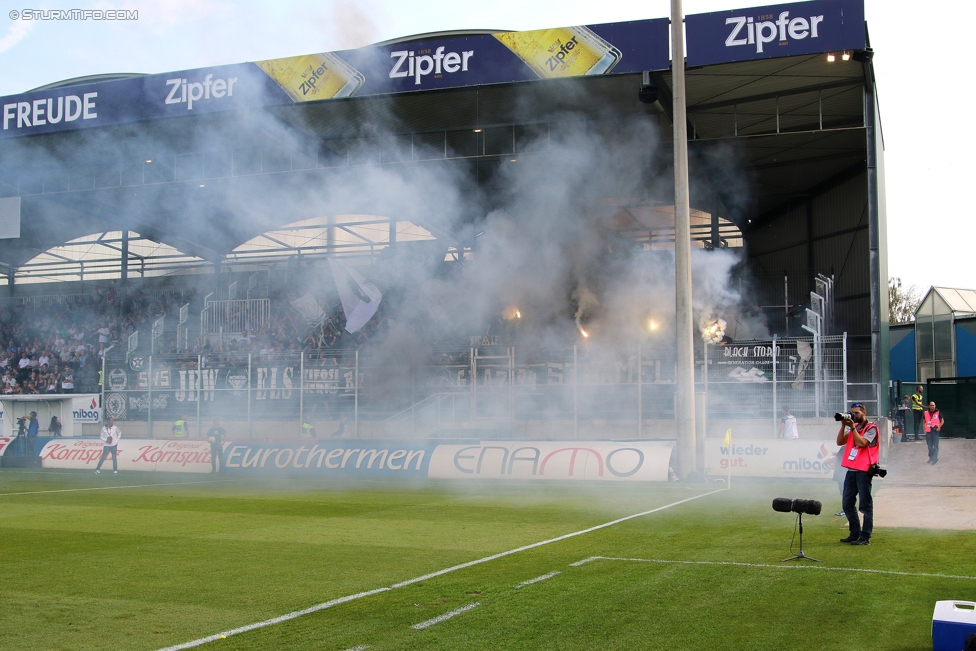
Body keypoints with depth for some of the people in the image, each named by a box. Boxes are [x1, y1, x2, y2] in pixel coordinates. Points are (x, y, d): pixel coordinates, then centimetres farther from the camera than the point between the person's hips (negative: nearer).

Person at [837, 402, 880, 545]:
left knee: (865, 505, -4)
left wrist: (853, 427, -14)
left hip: (863, 471, -7)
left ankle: (865, 537, 0)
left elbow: (861, 443, -18)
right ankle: (855, 534, 21)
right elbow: (840, 442, 7)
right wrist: (843, 425, -1)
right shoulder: (851, 427, 17)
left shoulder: (871, 428, -4)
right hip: (851, 470, 8)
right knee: (847, 504, 11)